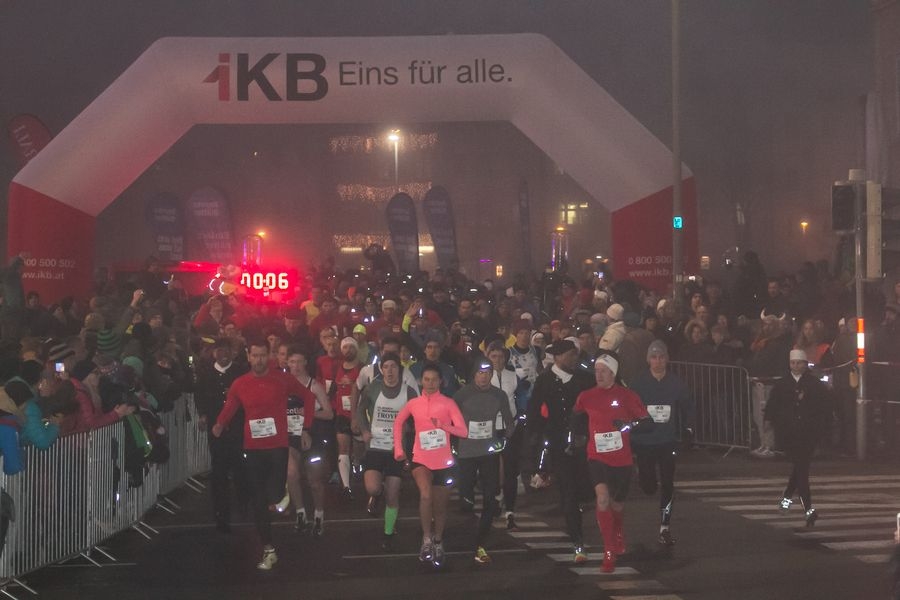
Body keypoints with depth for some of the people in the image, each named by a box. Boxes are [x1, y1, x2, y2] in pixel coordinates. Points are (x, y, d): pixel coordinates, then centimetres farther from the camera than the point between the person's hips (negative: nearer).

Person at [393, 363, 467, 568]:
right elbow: (398, 422, 19)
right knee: (426, 494, -28)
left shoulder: (448, 403, -3)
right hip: (421, 459, -1)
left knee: (440, 506, 12)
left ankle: (438, 543, 35)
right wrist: (398, 448, 12)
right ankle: (427, 540, -17)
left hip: (443, 461, 1)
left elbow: (463, 431, -10)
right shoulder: (414, 404, 2)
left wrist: (443, 425, -26)